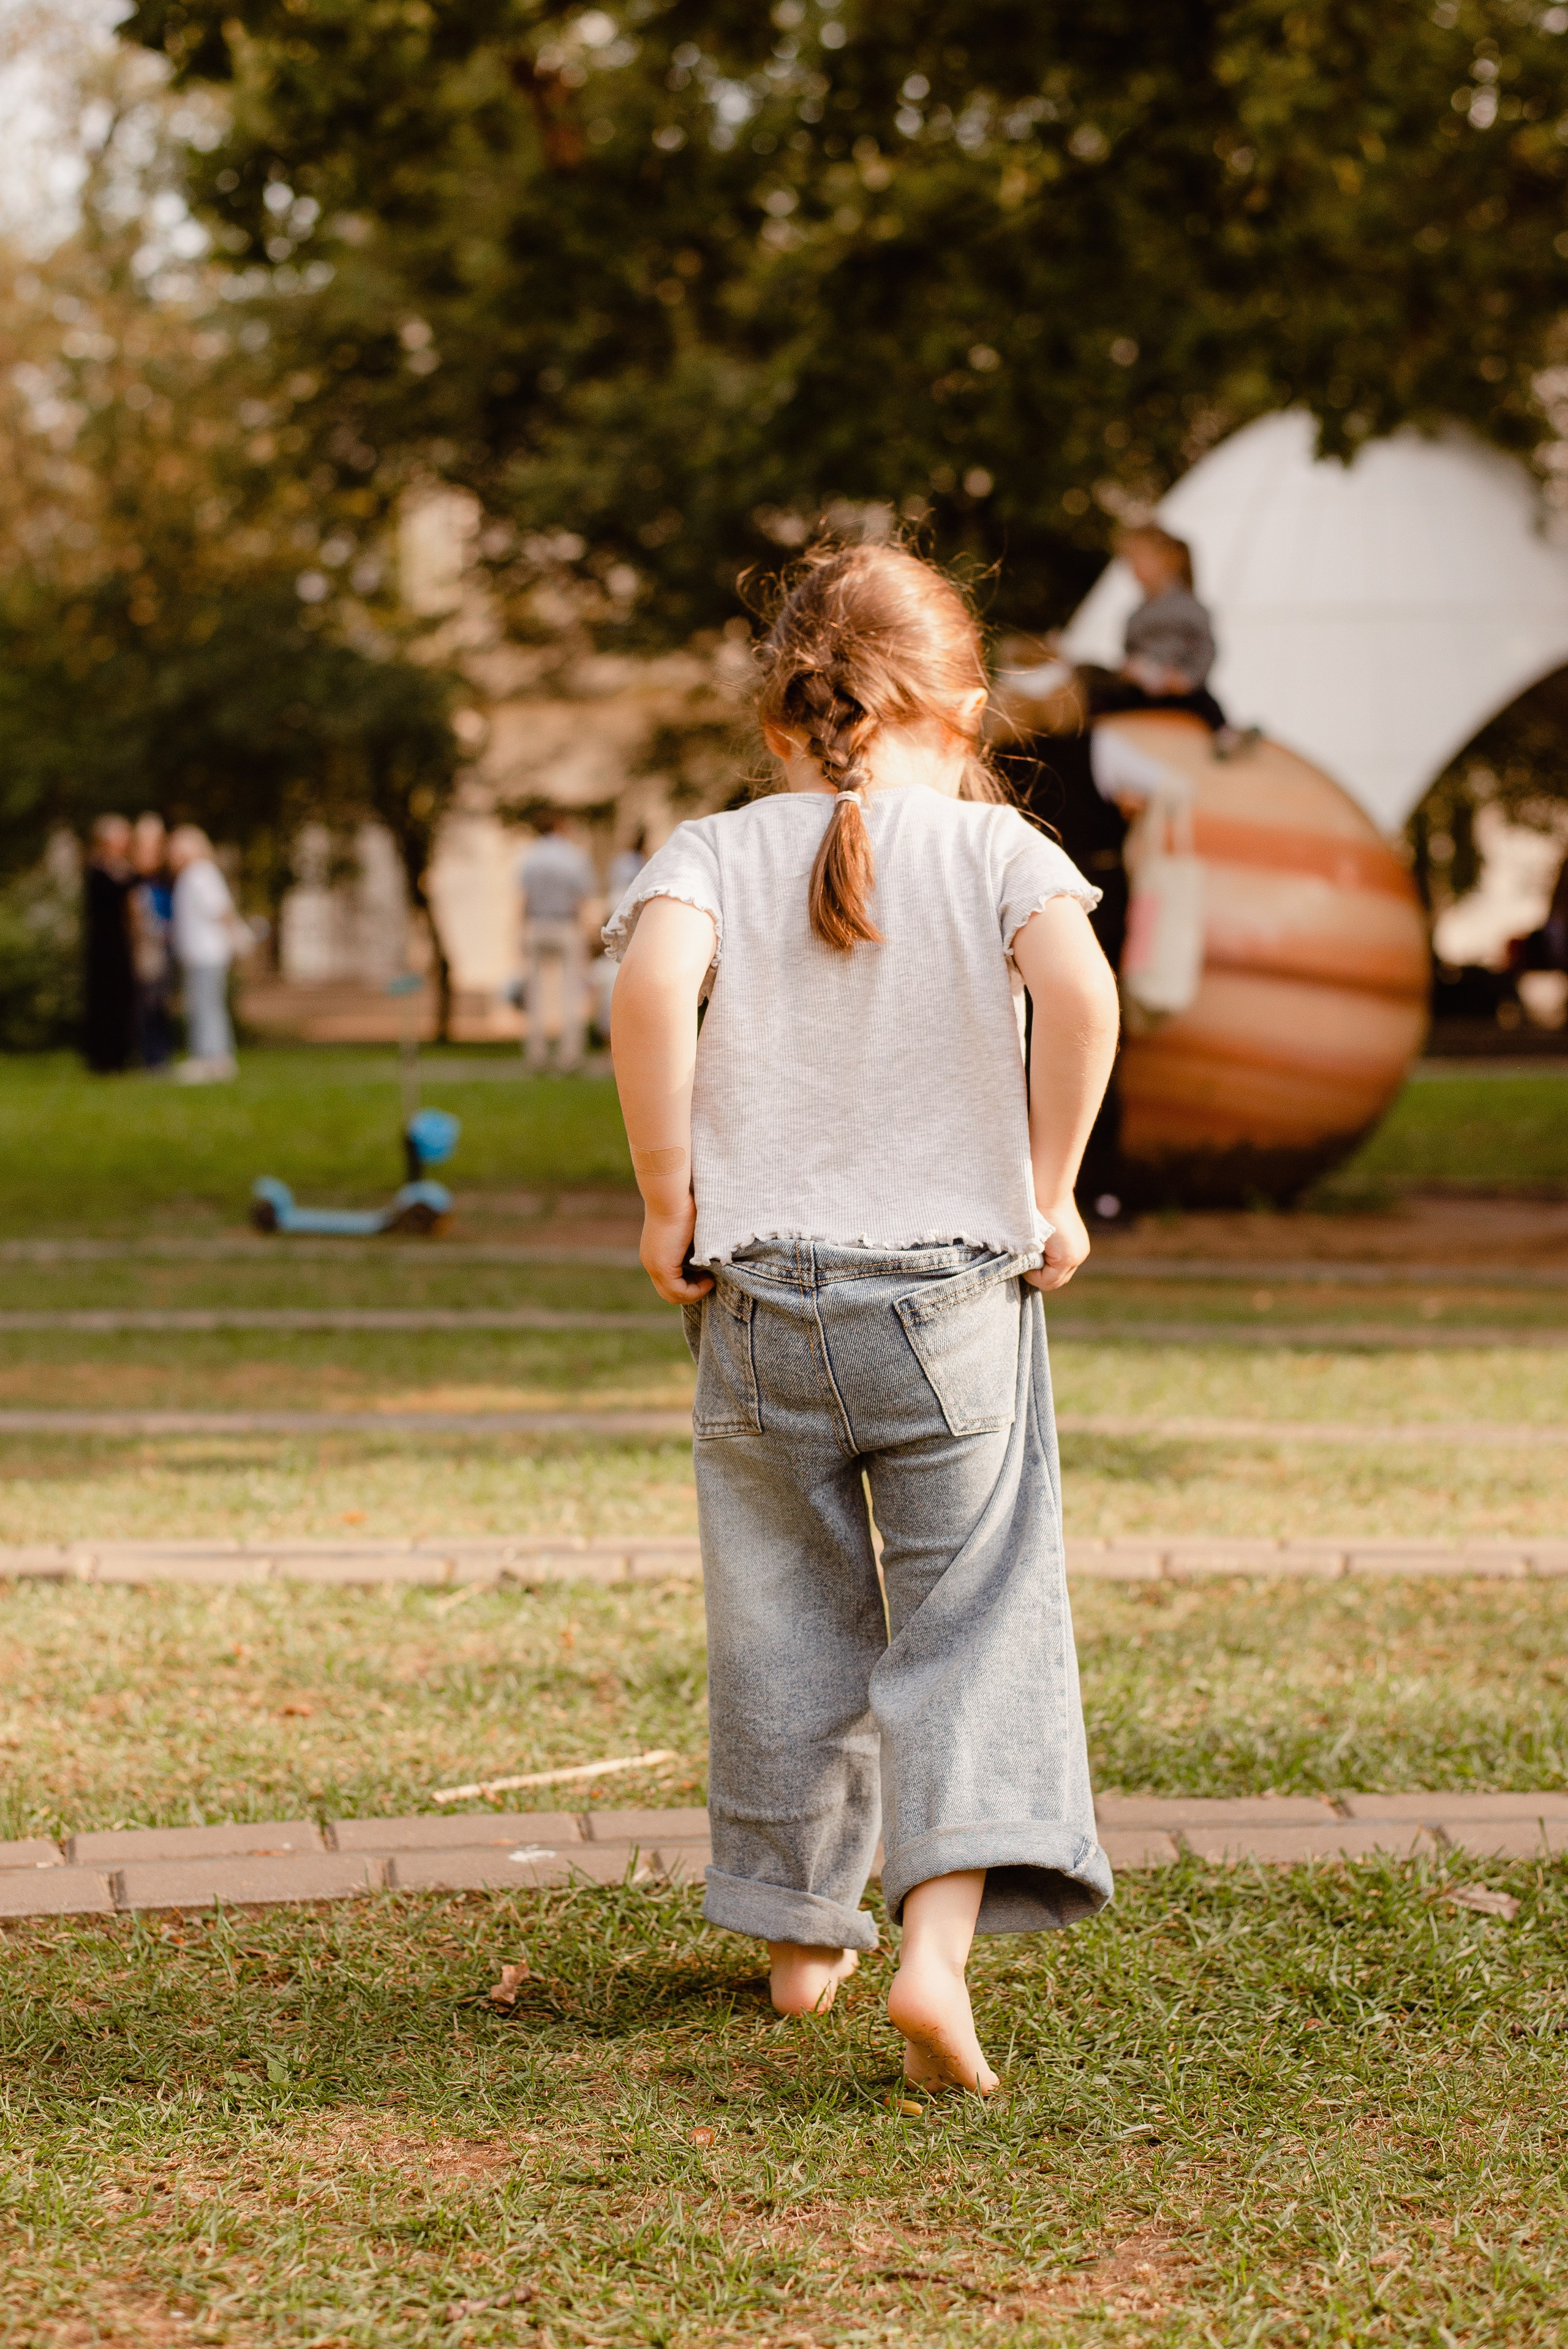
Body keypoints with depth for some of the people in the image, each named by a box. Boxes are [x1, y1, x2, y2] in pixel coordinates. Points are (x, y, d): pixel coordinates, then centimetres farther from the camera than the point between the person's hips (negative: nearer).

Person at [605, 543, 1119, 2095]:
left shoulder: (715, 855, 1)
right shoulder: (993, 847, 0)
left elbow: (654, 980, -20)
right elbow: (1077, 984, -19)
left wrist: (666, 1200, -11)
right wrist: (1048, 1191, -8)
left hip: (761, 1306, 2)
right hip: (956, 1299, -1)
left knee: (784, 1629, 15)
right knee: (973, 1629, 2)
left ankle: (802, 1936, 27)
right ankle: (940, 1940, -15)